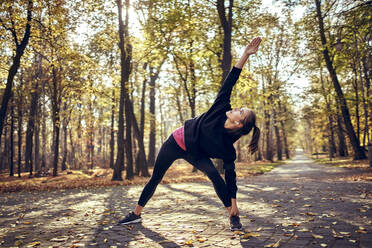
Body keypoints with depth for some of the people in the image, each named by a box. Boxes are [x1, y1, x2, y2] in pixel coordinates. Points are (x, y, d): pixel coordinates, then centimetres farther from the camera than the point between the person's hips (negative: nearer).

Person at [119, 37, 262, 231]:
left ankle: (233, 216, -10)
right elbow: (229, 82, -25)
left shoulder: (227, 146, -26)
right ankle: (136, 214, 26)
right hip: (175, 142, 3)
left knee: (214, 174, -28)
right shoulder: (221, 109, -23)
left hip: (194, 152, -2)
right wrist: (245, 55, -32)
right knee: (155, 178, 9)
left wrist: (233, 202, -22)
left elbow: (230, 174, -21)